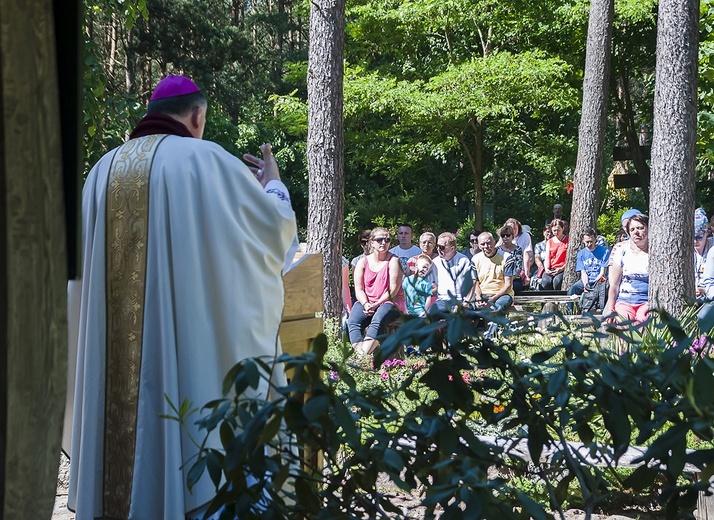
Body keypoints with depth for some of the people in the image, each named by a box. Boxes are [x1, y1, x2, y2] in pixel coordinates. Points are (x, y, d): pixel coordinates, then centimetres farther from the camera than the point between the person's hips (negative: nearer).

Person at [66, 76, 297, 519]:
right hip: (197, 336, -5)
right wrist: (273, 183, 22)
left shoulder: (104, 170, 10)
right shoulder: (205, 160, -5)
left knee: (127, 418, 9)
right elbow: (277, 228, 2)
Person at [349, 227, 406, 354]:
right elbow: (358, 289, 5)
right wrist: (366, 304, -15)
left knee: (377, 320, -36)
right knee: (353, 321, -28)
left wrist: (377, 304, -16)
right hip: (366, 302, 3)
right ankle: (359, 354, -42)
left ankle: (365, 354, -46)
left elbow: (393, 289, -7)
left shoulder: (393, 261, 1)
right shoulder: (363, 262, 10)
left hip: (390, 302, -3)